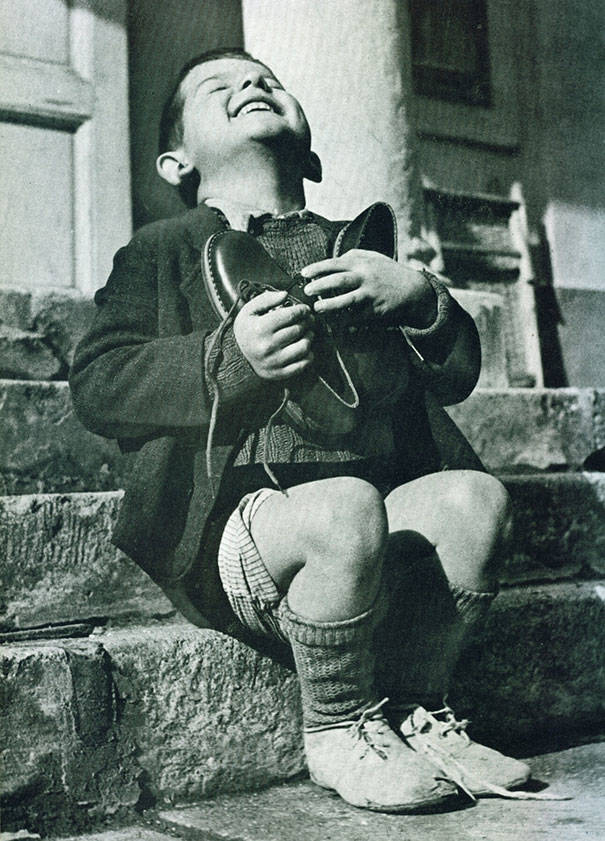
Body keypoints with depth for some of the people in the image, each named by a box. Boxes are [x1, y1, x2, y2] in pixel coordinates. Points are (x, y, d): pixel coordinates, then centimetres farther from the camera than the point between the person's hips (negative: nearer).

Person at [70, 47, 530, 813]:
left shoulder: (355, 247, 21)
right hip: (231, 527, -4)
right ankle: (339, 733, -7)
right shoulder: (162, 251, 10)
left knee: (475, 495, -22)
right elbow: (95, 383, -4)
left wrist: (419, 297, -5)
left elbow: (456, 377, 17)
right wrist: (231, 356, -21)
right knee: (346, 505, -32)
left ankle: (415, 712, 0)